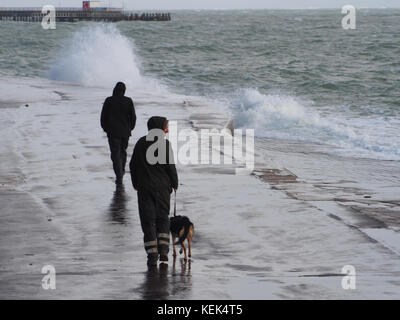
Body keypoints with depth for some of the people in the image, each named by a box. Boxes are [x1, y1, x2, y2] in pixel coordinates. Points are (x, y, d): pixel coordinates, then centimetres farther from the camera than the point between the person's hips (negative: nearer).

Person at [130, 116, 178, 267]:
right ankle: (163, 249, -1)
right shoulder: (164, 143, -9)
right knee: (162, 218, 12)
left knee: (148, 220, 3)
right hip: (162, 186, -2)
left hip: (144, 187, 2)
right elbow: (170, 166, -9)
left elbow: (133, 165, 8)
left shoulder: (141, 143, 4)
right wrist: (175, 183, 5)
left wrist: (136, 183, 18)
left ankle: (152, 255, -3)